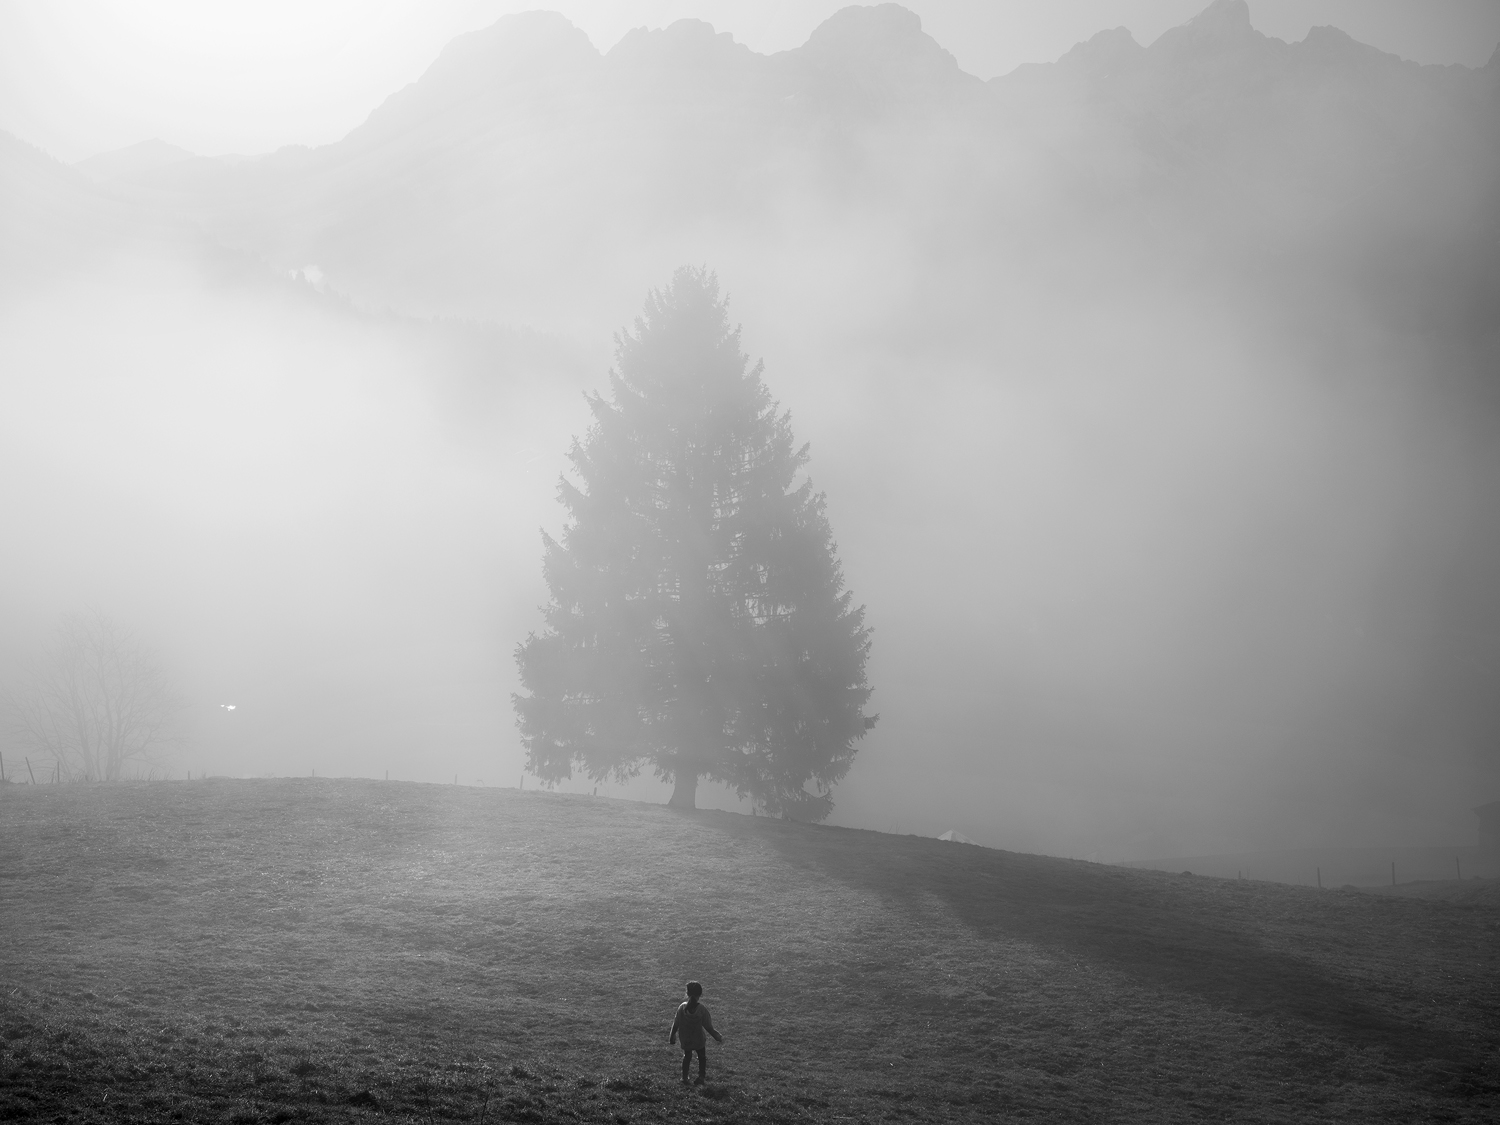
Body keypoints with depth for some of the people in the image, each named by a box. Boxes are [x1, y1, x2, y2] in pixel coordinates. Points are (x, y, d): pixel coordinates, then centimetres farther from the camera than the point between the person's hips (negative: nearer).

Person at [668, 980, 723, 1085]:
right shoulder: (702, 1009, -22)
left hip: (685, 1040, 2)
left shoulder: (682, 1007, -18)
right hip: (699, 1040, -2)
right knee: (702, 1057, 22)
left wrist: (672, 1036, 5)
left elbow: (676, 1024, -10)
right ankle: (701, 1077, 17)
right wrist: (717, 1037, -2)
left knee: (687, 1056, 25)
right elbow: (708, 1027, -16)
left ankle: (684, 1077, 30)